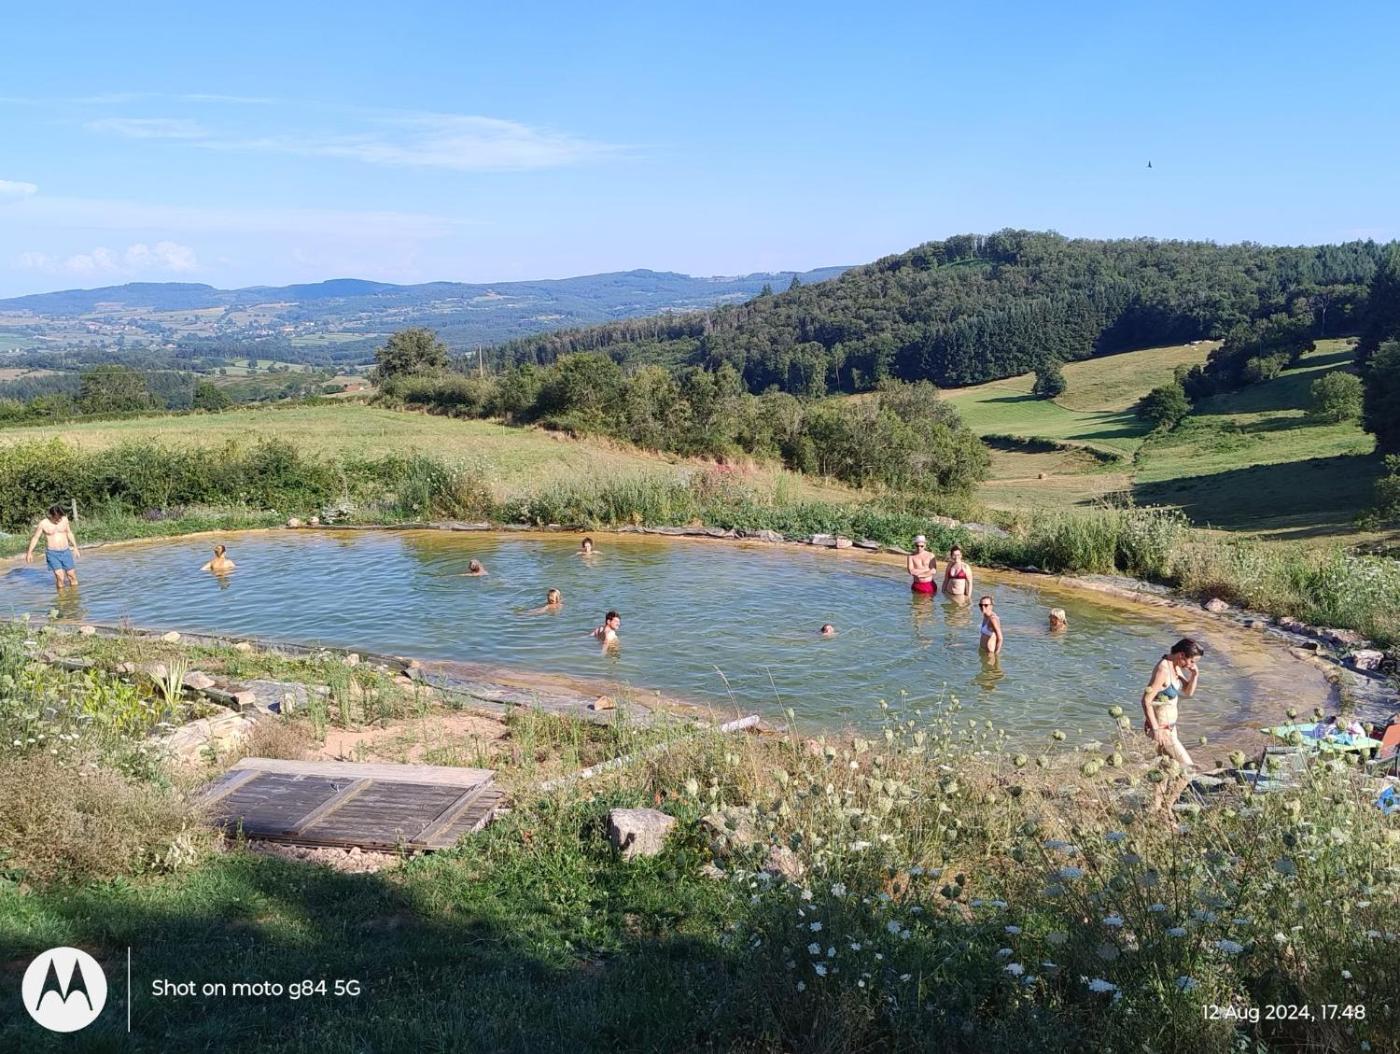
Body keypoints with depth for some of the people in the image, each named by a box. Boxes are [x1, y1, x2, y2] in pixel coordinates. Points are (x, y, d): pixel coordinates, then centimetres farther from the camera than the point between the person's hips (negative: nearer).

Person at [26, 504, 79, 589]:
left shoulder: (64, 519, 0)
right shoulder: (43, 523, -9)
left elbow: (69, 533, 15)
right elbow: (35, 537, 1)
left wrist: (75, 548, 18)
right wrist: (29, 552, -1)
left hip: (65, 552, 4)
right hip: (52, 553, -3)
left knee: (72, 576, 3)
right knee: (60, 577, -17)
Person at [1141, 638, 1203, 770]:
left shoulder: (1176, 666, 4)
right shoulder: (1163, 670, -24)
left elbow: (1188, 692, 14)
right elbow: (1146, 700, -26)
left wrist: (1195, 675, -5)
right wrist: (1155, 729, -24)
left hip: (1170, 725, 9)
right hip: (1161, 727, -9)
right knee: (1186, 765, -6)